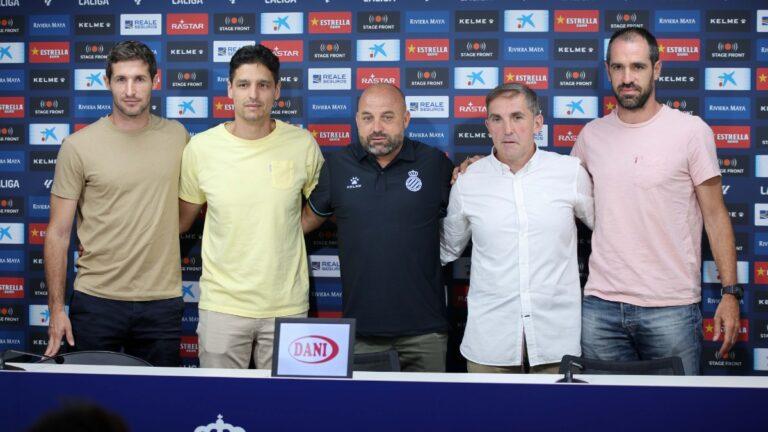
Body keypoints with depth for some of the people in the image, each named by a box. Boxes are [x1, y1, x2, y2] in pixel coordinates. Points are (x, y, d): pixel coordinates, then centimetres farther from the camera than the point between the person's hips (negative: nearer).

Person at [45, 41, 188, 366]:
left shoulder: (177, 136, 4)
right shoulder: (78, 147, -4)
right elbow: (58, 233, -2)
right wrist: (56, 309, -5)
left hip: (162, 302, 2)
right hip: (96, 301, -2)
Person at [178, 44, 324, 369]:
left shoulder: (302, 145, -4)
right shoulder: (201, 148, -4)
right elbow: (183, 217, 9)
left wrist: (286, 232, 2)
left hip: (287, 305, 0)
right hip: (222, 303, 0)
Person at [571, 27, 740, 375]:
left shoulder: (691, 131, -3)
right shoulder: (591, 135, 7)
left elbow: (715, 216, -2)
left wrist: (730, 293, -7)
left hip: (670, 308, -3)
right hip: (600, 306, 3)